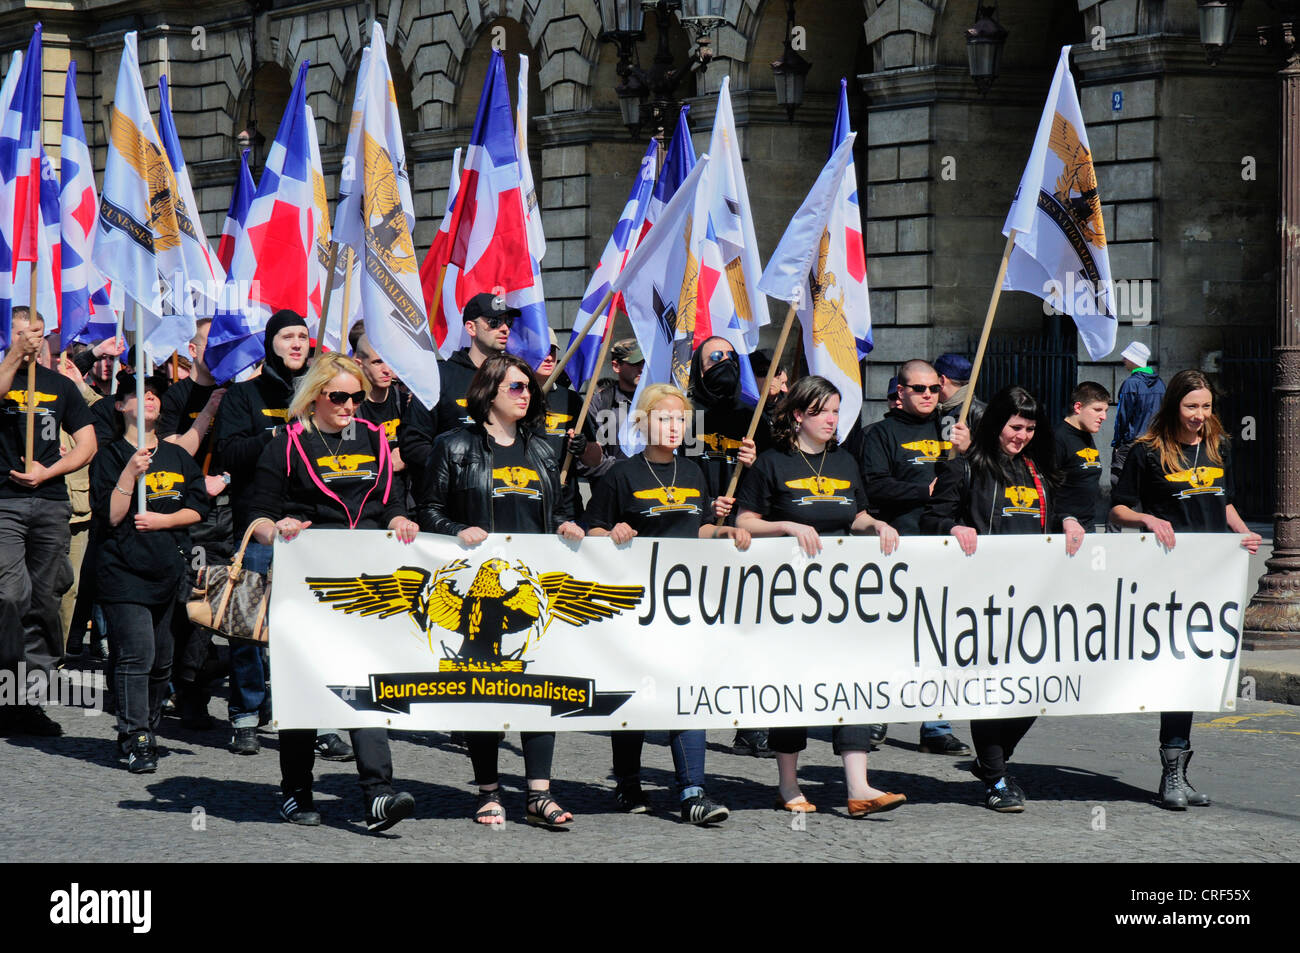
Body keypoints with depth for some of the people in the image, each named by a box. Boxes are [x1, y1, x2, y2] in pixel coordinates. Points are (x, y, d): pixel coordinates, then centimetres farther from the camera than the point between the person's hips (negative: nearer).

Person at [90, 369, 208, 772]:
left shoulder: (178, 458, 15)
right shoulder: (110, 457, 1)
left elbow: (197, 509, 11)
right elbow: (110, 516, -9)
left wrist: (162, 520, -5)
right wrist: (131, 473, -18)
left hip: (170, 570, 5)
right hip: (124, 569, -5)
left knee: (162, 660, 9)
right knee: (136, 655, -14)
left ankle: (148, 730, 23)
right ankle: (136, 742, -14)